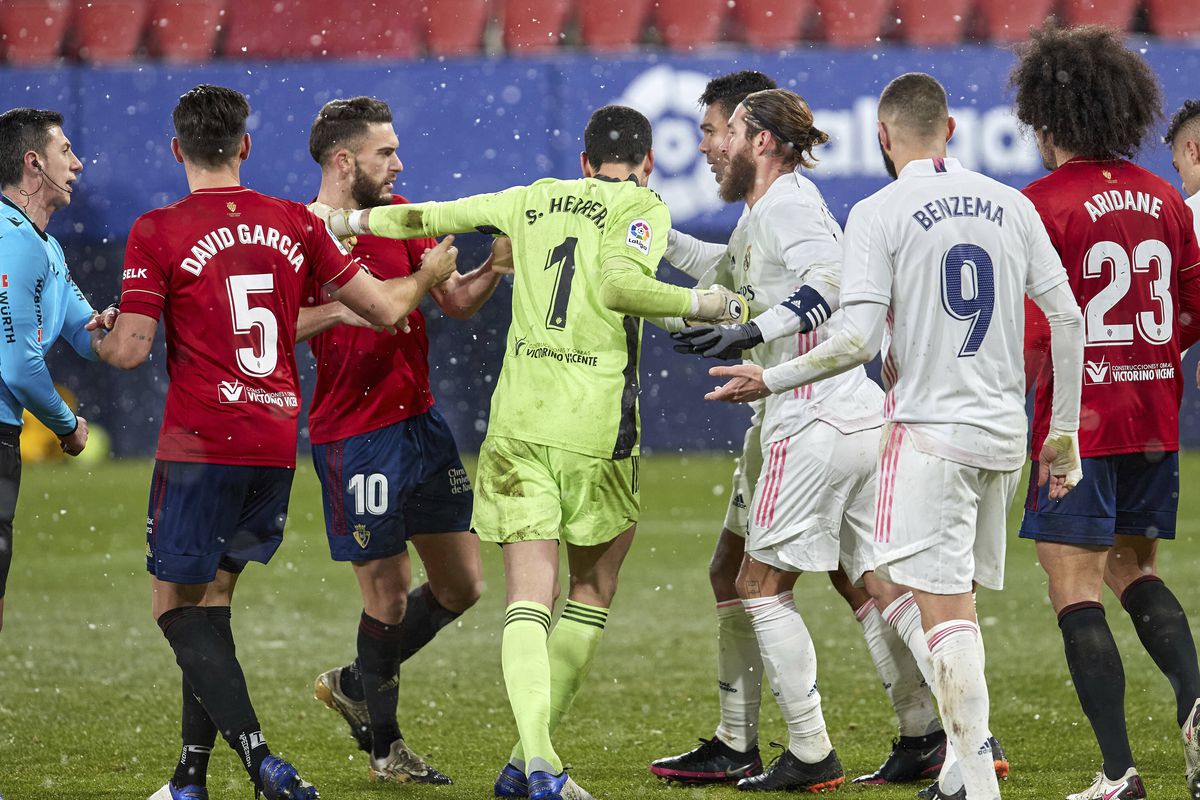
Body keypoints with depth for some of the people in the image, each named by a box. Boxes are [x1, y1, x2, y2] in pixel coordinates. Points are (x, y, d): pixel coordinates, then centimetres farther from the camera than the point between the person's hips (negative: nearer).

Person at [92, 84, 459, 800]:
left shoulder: (158, 233, -8)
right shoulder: (295, 224, 5)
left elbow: (129, 351, -11)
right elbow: (385, 308, 9)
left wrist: (96, 335, 13)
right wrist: (429, 275, 31)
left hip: (200, 446, -5)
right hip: (277, 443, 5)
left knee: (178, 606, 2)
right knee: (211, 600, 16)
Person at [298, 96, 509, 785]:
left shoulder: (400, 215, 10)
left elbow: (456, 302, 13)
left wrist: (493, 270, -6)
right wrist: (339, 310, -28)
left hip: (421, 420, 7)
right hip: (354, 437, -7)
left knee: (461, 585, 10)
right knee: (388, 595, -2)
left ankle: (354, 685, 30)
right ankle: (384, 745, 17)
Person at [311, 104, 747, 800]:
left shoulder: (534, 200, 16)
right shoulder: (643, 207, 1)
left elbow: (436, 217, 26)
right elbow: (620, 284, -16)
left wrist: (348, 221, 40)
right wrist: (705, 305, -5)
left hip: (517, 419, 3)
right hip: (596, 423, -3)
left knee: (530, 598, -3)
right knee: (594, 590, 15)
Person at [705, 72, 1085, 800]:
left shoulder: (879, 214, -7)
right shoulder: (1011, 206, 7)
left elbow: (857, 341, -15)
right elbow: (1067, 318, 6)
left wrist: (770, 381, -2)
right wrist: (1064, 435, 13)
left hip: (930, 432, -5)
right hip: (1003, 435, 5)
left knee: (945, 610, -6)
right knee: (961, 599, 16)